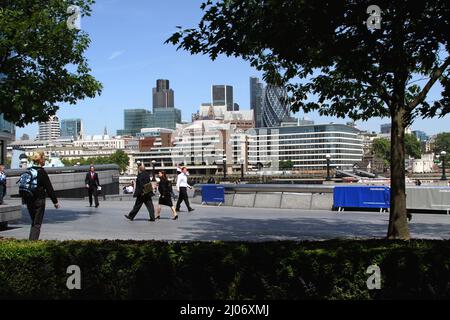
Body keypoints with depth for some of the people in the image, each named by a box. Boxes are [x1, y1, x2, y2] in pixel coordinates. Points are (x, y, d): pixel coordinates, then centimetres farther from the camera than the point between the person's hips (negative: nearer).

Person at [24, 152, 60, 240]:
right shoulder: (42, 172, -13)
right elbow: (49, 188, -12)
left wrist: (25, 200, 23)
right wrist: (55, 201, -7)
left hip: (29, 200, 7)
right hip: (39, 200, -6)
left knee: (34, 222, 20)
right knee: (37, 223, 0)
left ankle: (31, 240, 23)